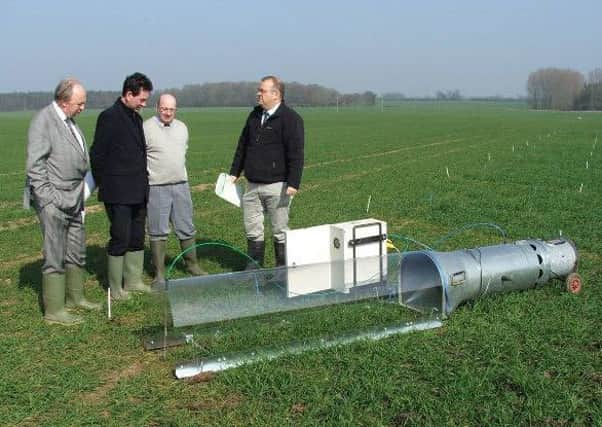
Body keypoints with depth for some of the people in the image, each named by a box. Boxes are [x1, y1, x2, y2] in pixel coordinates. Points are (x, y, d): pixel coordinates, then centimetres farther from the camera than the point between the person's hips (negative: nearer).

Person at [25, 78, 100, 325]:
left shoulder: (69, 122, 14)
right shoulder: (43, 120, -12)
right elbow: (35, 164, -16)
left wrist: (82, 193, 14)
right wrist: (48, 198, -18)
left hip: (73, 200, 9)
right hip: (53, 202, -9)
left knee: (76, 254, 17)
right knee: (55, 258, -2)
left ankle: (75, 298, 31)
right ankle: (54, 311, 6)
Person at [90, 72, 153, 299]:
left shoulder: (136, 118, 15)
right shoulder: (109, 117, -11)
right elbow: (97, 154, -10)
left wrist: (143, 182, 14)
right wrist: (103, 184, -3)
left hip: (138, 192, 8)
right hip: (118, 193, -8)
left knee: (137, 238, 13)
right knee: (120, 239, -2)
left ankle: (133, 281, 24)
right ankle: (115, 288, 8)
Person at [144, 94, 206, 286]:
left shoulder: (182, 127, 11)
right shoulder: (147, 128, -8)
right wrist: (146, 177, -8)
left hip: (181, 185, 5)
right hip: (157, 188, -5)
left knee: (187, 228, 10)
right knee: (158, 232, 1)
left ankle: (192, 264, 23)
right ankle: (159, 273, 9)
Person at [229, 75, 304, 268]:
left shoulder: (290, 118, -8)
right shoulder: (255, 115, 13)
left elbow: (296, 153, -15)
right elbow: (242, 146, 20)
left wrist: (293, 183, -21)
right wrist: (234, 172, 16)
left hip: (277, 186, -6)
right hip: (252, 185, 7)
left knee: (280, 231, 4)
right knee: (252, 230, 9)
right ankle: (254, 268, 19)